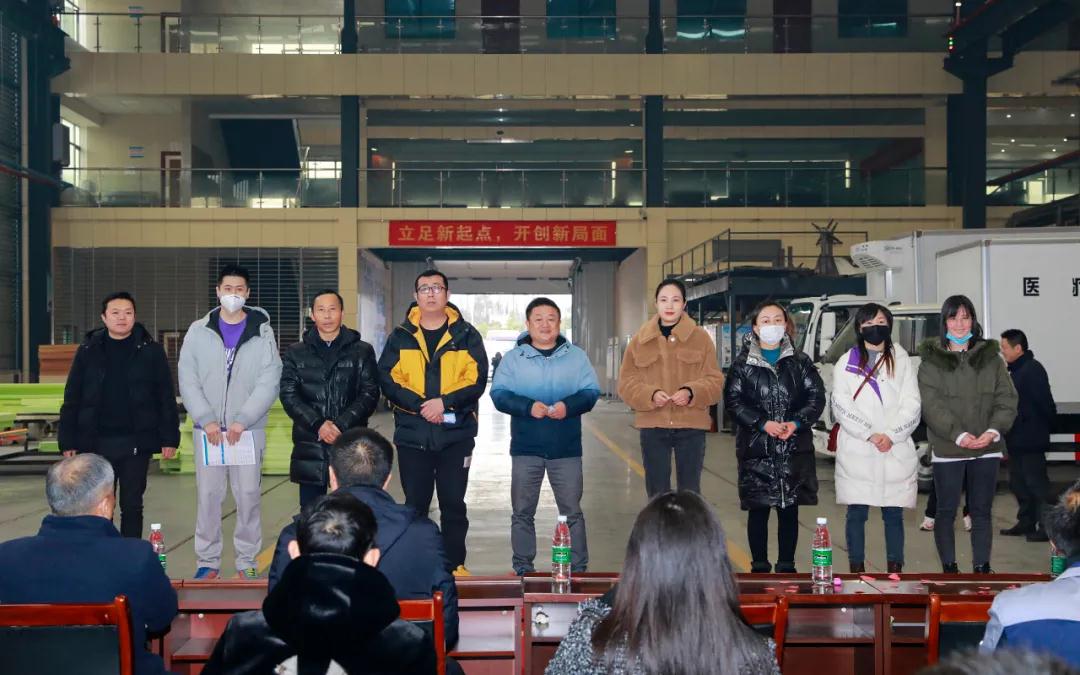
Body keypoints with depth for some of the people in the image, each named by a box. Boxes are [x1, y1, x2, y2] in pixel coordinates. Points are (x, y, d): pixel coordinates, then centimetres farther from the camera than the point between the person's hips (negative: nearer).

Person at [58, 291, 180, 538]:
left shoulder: (150, 351, 0)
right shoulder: (88, 350, 3)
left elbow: (166, 397, 0)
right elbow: (72, 400, 4)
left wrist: (170, 437, -5)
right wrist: (68, 441, 0)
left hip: (136, 442, -1)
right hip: (97, 442, 1)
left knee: (132, 505, 7)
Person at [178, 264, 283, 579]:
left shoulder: (262, 332, 2)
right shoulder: (199, 331, 6)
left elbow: (269, 382, -5)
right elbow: (188, 381, 1)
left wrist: (242, 420, -13)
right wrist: (206, 420, -9)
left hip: (248, 430, -1)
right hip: (208, 429, 1)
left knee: (248, 496, 2)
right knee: (207, 495, 3)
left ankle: (247, 561, 13)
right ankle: (208, 560, 14)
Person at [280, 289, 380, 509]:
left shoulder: (362, 352, 8)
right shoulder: (295, 354, 12)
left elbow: (370, 394, 0)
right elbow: (289, 395, 2)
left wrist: (341, 424, -13)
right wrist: (318, 425, -12)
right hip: (309, 448, 1)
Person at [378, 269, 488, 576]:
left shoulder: (466, 335, 4)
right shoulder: (400, 337, 6)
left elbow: (477, 381, -4)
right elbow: (387, 380, -3)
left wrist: (444, 402, -18)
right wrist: (420, 405, -15)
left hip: (456, 434, -1)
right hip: (412, 433, 1)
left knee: (454, 504, 5)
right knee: (415, 504, 8)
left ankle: (455, 565, 16)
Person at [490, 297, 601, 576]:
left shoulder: (576, 356, 7)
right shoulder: (513, 358, 4)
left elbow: (591, 392, 2)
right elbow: (499, 394, -4)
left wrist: (569, 406, -18)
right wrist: (528, 407, -20)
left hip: (566, 448, 0)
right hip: (525, 447, 0)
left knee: (572, 511, 4)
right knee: (523, 511, 7)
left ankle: (578, 568, 13)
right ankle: (523, 568, 18)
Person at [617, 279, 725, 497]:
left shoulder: (701, 338, 3)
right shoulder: (640, 340, 6)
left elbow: (715, 381, 1)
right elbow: (626, 383, 4)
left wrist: (691, 392, -18)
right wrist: (650, 395, -14)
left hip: (691, 425, -1)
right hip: (652, 426, 1)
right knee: (657, 493, 8)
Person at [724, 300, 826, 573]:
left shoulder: (800, 362, 9)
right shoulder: (742, 364, 4)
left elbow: (817, 397, 4)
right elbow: (733, 400, -4)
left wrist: (797, 423, -12)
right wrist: (763, 424, -15)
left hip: (795, 448, 2)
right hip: (756, 450, -1)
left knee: (789, 510, 7)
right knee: (758, 510, 3)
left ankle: (787, 566, 17)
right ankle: (759, 567, 14)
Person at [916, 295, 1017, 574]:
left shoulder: (991, 358, 9)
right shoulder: (931, 360, 1)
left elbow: (1006, 399, 3)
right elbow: (931, 405, -9)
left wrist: (994, 430, -14)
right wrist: (959, 435, -19)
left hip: (987, 450, 2)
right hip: (947, 450, -2)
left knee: (982, 512, 8)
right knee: (946, 511, 4)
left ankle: (982, 568, 16)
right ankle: (949, 569, 14)